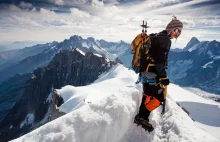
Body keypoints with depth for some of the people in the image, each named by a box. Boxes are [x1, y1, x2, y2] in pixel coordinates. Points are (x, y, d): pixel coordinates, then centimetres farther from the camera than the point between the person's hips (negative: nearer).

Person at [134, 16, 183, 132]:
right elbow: (160, 61, -22)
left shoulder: (157, 36, 17)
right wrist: (163, 77, -18)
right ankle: (142, 117, 4)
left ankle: (141, 117, 30)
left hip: (146, 70, 10)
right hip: (152, 73, -10)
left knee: (148, 94, 19)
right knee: (159, 97, -3)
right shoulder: (165, 40, -14)